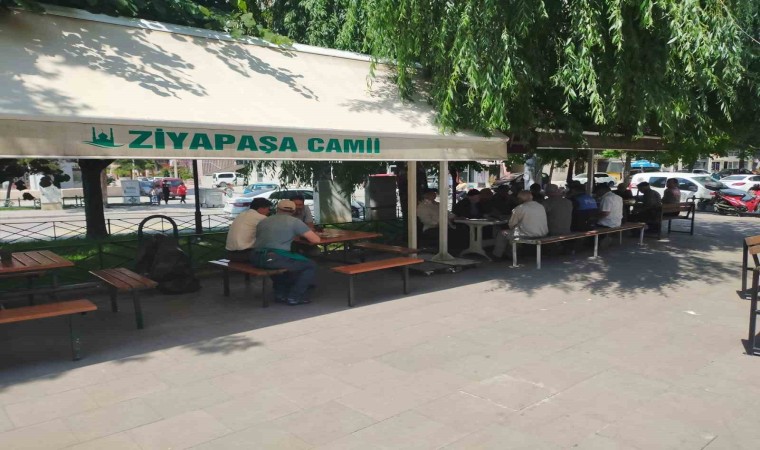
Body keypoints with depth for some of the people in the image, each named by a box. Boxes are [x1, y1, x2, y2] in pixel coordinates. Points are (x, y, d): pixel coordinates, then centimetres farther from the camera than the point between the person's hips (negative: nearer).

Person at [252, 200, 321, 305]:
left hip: (255, 259, 7)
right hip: (274, 259, -6)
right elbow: (316, 240, 2)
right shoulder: (295, 222, 5)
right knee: (311, 265, 12)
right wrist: (306, 234, 26)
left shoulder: (263, 221, 21)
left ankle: (281, 294, 34)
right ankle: (294, 297, 10)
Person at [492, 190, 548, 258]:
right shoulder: (541, 206, 7)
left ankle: (497, 255, 21)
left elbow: (511, 225, -5)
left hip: (528, 235, -7)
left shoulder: (519, 208, -12)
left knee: (502, 234, 11)